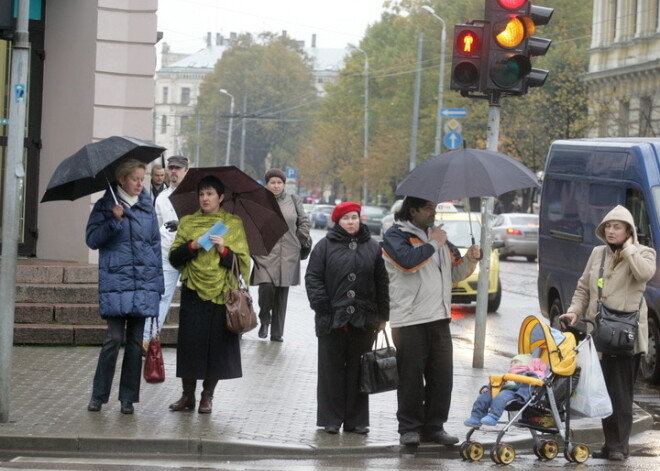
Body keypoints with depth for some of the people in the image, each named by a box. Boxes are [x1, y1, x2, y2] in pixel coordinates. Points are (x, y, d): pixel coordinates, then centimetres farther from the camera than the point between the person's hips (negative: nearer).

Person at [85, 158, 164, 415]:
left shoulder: (147, 207, 11)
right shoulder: (105, 206, 3)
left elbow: (155, 245, 13)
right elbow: (92, 239, -4)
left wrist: (158, 282, 8)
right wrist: (114, 221, -17)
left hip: (144, 283, 3)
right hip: (115, 281, -3)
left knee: (135, 341, 4)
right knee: (114, 338, -9)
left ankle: (128, 397, 12)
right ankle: (98, 396, 2)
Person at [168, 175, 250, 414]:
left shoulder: (234, 224, 7)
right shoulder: (187, 222, 11)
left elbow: (242, 263, 3)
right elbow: (174, 258, 7)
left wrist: (224, 250, -13)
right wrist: (192, 246, -10)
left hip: (221, 294, -1)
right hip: (193, 293, 1)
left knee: (217, 344, 0)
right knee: (189, 343, -2)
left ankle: (207, 396, 12)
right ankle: (188, 396, 9)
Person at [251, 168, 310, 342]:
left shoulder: (293, 200, 11)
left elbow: (304, 222, 18)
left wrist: (301, 241, 10)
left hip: (288, 255, 2)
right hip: (265, 253, -2)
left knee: (282, 293, 3)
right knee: (266, 286, -19)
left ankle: (277, 333, 12)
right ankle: (264, 319, 9)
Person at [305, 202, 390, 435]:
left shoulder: (372, 248, 9)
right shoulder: (325, 246, 3)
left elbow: (382, 282, 10)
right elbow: (313, 277, 0)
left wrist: (382, 315, 7)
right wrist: (321, 304, -12)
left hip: (363, 319, 2)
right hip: (332, 319, -2)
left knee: (358, 370, 6)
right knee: (332, 369, 2)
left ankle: (357, 419, 12)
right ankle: (331, 418, 8)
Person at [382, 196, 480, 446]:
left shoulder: (436, 235, 19)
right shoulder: (395, 235, -3)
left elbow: (453, 273, 24)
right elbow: (408, 261, -24)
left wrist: (468, 261, 4)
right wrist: (433, 244, -12)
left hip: (439, 318, 7)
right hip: (409, 320, -7)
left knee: (442, 376, 6)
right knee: (411, 377, -1)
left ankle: (434, 427, 15)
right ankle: (409, 428, 8)